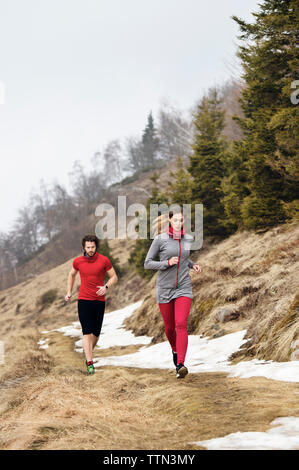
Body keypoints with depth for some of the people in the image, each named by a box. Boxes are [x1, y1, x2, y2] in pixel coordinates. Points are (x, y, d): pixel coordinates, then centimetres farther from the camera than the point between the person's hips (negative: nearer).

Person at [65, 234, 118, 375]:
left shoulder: (104, 260, -3)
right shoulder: (78, 261, 2)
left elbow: (114, 277, 3)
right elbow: (72, 275, 22)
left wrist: (106, 287, -16)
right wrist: (69, 292, 18)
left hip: (99, 301, 1)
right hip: (84, 300, -1)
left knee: (96, 333, 7)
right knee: (87, 332, -10)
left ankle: (89, 353, 35)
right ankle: (89, 363, -13)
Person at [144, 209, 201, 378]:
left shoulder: (189, 239, 4)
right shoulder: (160, 239, -7)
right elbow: (148, 263, -4)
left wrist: (193, 264, 6)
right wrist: (168, 263, -18)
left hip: (184, 288, 1)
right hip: (165, 288, -1)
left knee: (181, 325, -18)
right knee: (169, 327, 12)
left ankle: (180, 365, -26)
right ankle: (175, 350, 45)